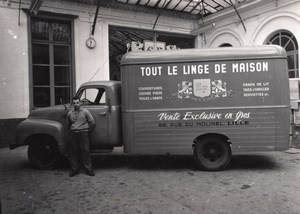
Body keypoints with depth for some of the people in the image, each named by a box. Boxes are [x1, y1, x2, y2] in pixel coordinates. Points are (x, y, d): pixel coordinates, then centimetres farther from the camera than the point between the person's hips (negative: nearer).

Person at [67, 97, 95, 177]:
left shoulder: (85, 112, -1)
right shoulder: (70, 113, 9)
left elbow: (92, 123, 3)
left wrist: (87, 130, 6)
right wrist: (73, 130, 16)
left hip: (83, 134, -3)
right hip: (73, 134, 3)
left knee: (85, 151, -3)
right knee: (73, 152, 5)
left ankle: (88, 169, 6)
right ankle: (74, 169, 17)